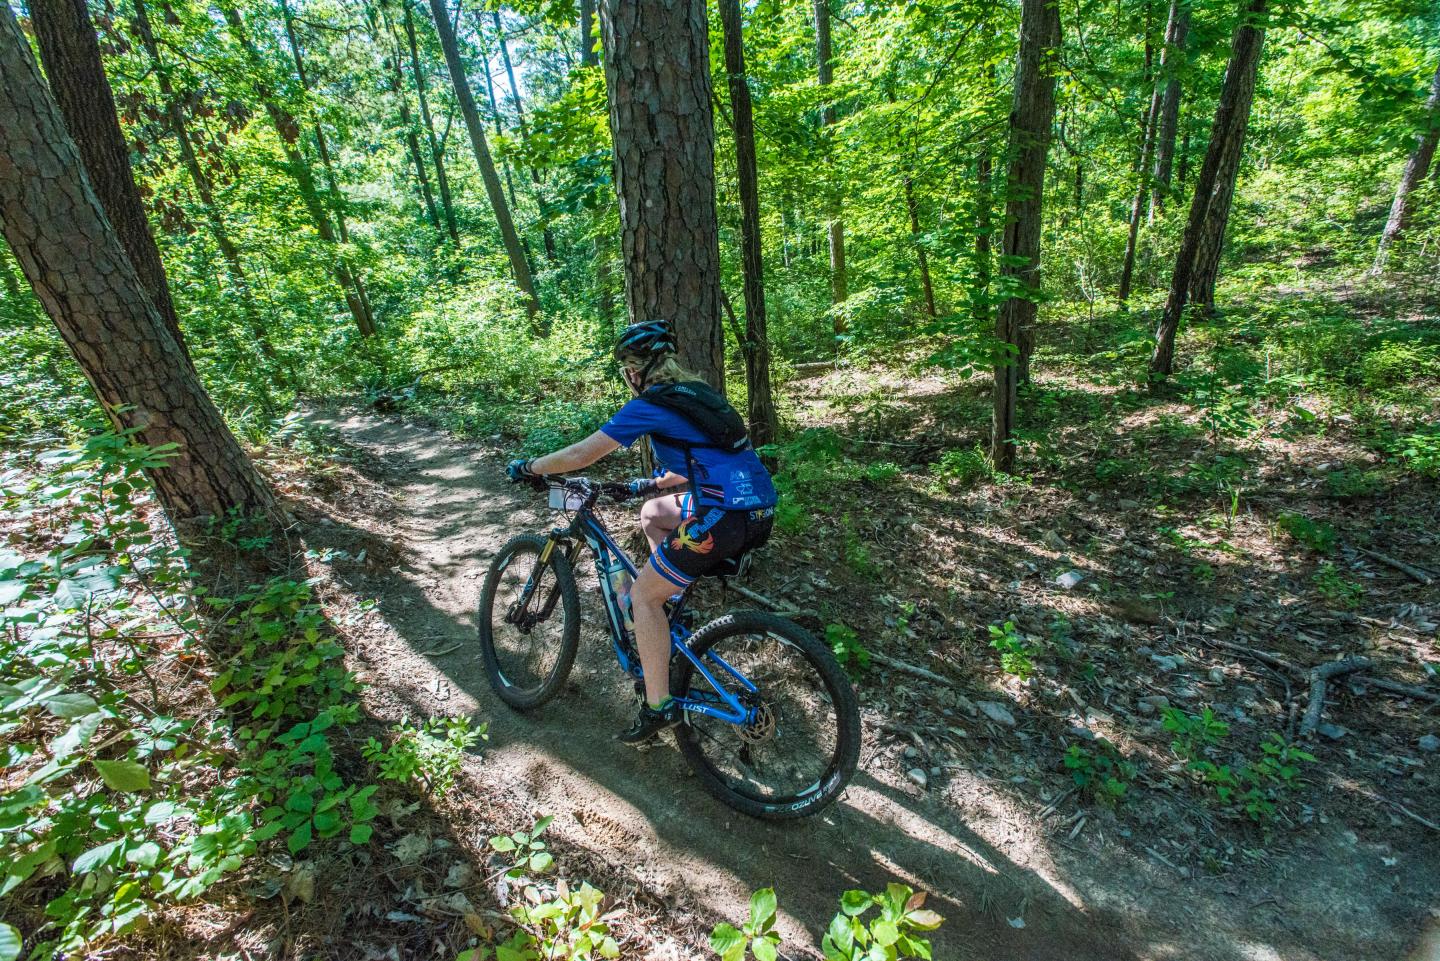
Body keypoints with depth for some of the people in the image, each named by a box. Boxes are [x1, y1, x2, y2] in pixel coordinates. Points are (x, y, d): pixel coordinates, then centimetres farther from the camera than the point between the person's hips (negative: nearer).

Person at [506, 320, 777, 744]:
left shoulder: (648, 405, -4)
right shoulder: (698, 392, 21)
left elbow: (580, 455, -2)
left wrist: (528, 467, 15)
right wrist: (652, 484, 37)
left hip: (725, 517, -9)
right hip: (760, 507, 9)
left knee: (643, 596, 7)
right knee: (653, 512, 28)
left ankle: (659, 706, 13)